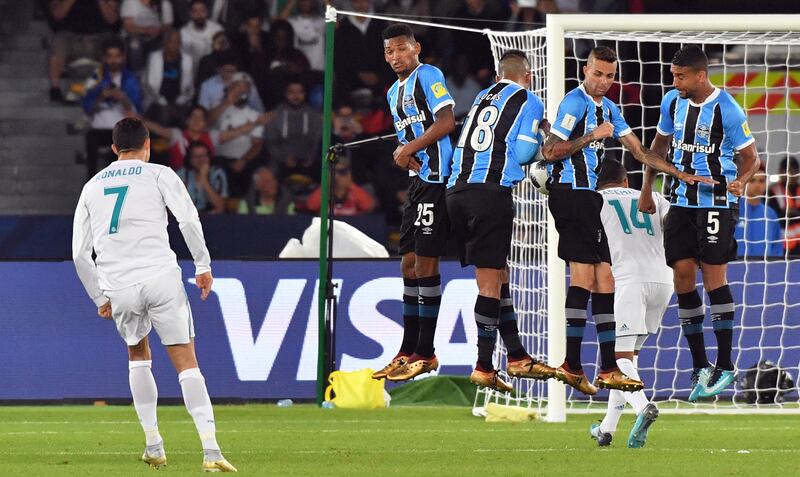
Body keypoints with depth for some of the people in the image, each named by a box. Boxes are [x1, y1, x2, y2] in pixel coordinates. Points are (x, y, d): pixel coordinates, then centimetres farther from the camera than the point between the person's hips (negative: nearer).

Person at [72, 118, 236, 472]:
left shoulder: (92, 187, 19)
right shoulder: (159, 175, 8)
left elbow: (80, 254, 16)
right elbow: (188, 220, -7)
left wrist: (100, 299, 24)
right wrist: (202, 265, 3)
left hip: (118, 288, 3)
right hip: (160, 277, -3)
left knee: (138, 356, 26)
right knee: (186, 364, -2)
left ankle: (153, 446, 19)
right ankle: (210, 449, -16)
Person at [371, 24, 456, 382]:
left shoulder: (428, 76, -7)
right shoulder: (394, 92, 20)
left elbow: (446, 122, -17)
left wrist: (410, 149, -12)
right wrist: (404, 155, 2)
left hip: (436, 178, -10)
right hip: (418, 178, 10)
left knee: (425, 262, -8)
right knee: (409, 263, 10)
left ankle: (425, 353, -5)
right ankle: (409, 352, 16)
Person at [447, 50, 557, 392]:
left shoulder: (482, 98, 23)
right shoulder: (528, 101, 6)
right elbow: (523, 153, -3)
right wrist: (537, 138, 20)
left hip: (457, 189, 7)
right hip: (491, 192, -6)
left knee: (498, 274, 15)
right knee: (490, 280, -5)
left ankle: (516, 356, 20)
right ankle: (484, 366, -7)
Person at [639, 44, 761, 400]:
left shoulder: (726, 110, -14)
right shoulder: (672, 102, 4)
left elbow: (750, 157, -7)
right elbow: (660, 144, 18)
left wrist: (740, 182, -27)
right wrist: (647, 189, 16)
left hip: (717, 202, -6)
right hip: (682, 201, 6)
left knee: (713, 275, -8)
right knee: (682, 275, 0)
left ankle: (724, 365, 0)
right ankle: (699, 366, 8)